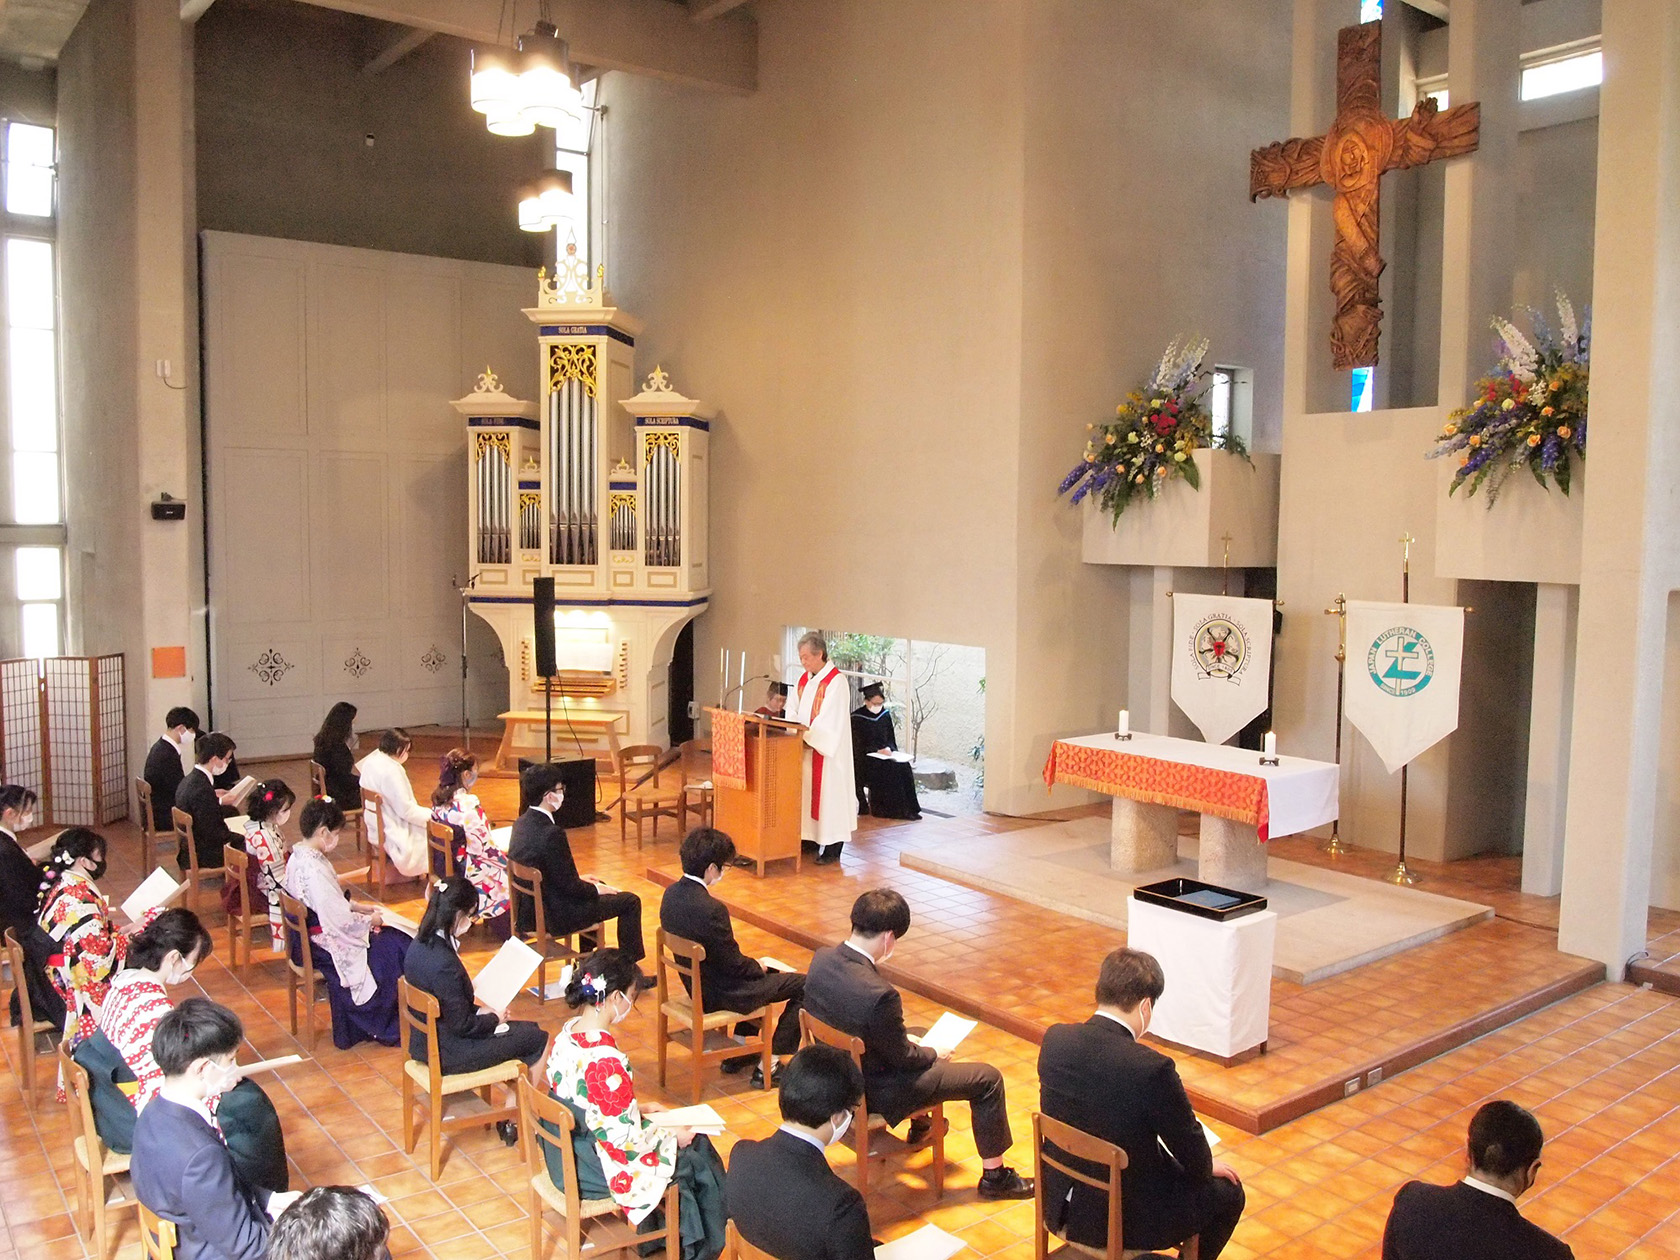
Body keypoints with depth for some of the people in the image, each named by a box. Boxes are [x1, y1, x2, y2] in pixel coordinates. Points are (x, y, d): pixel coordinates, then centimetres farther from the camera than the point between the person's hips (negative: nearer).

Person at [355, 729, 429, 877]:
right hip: (392, 834, -10)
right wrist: (429, 815, -10)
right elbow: (405, 809, -24)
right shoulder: (391, 771, -25)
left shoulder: (371, 762, 3)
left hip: (376, 828, 10)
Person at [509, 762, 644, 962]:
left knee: (594, 886, 34)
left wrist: (579, 879, 14)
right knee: (630, 901, 2)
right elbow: (569, 886, -22)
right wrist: (596, 889, -4)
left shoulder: (521, 823, -1)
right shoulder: (551, 833, -29)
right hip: (555, 916, -9)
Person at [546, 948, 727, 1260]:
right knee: (696, 1160, 11)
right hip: (593, 1170, -8)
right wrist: (673, 1136, -8)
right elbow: (626, 1142, -24)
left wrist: (636, 1109, 11)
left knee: (696, 1141, 18)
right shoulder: (606, 1061, -32)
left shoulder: (568, 1032, -5)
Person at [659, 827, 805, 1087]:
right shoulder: (711, 909, -32)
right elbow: (734, 964, -21)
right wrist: (759, 967, 0)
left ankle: (739, 1052, 36)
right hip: (720, 995, -9)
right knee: (804, 986, 2)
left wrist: (754, 965, 9)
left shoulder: (671, 894, -5)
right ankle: (767, 1066, 8)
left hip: (695, 984, 9)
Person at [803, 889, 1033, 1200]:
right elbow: (903, 1057, -20)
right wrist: (935, 1054, 3)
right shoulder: (879, 994, -36)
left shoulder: (820, 960, -13)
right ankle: (994, 1175, 20)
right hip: (875, 1092, -8)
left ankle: (921, 1127, 51)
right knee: (988, 1078, 3)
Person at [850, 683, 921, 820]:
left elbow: (891, 739, 15)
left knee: (903, 767, -23)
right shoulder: (857, 718, -8)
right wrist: (879, 750, -21)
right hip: (864, 758, -5)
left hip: (884, 754, 5)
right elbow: (859, 746, -11)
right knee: (887, 769, -32)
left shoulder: (885, 715, 10)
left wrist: (889, 749, -8)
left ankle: (907, 808, -21)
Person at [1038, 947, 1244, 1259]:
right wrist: (1206, 1167, 12)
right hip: (1121, 1221, -6)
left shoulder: (1055, 1039, -11)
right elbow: (1188, 1143, -13)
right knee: (1227, 1194, 18)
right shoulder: (1152, 1069, -29)